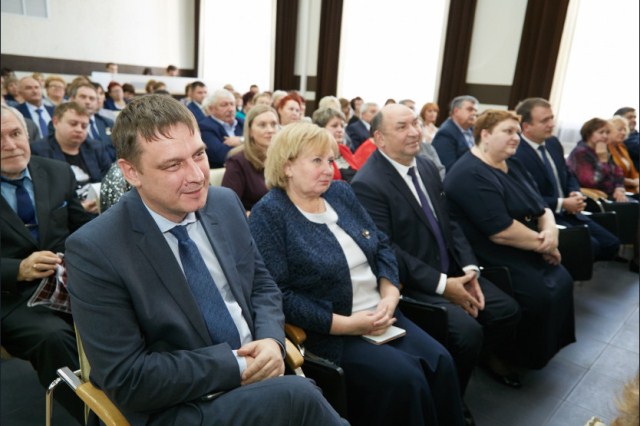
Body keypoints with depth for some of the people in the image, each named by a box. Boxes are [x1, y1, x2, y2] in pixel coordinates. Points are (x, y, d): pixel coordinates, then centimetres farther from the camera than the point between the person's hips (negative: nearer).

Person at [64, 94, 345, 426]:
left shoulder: (225, 203, 0)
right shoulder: (94, 250, -16)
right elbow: (125, 379, -16)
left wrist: (271, 341, -10)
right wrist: (235, 365, -18)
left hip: (259, 379, 5)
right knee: (296, 396, -29)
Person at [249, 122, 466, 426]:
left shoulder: (340, 192, 10)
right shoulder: (268, 213, -11)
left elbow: (382, 246, 11)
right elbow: (277, 294, -18)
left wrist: (390, 295, -6)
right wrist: (345, 324, -19)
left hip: (379, 316, 7)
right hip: (326, 332, -6)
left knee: (440, 362, -10)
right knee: (403, 377, -21)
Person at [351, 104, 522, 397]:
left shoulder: (426, 167, 8)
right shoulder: (367, 184, -18)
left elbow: (449, 223, 10)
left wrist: (469, 269, -4)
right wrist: (442, 285, -21)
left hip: (452, 272, 8)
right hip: (411, 284, -8)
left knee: (507, 310, 3)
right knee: (468, 330, -23)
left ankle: (492, 357, 37)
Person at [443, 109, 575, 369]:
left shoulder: (513, 166, 12)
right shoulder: (470, 175, -20)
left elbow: (542, 208, 12)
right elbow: (502, 232, -26)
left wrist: (551, 231, -10)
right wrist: (543, 243, -13)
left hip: (525, 250, 9)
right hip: (491, 256, -9)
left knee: (562, 282, -4)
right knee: (541, 295, -19)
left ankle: (548, 345, 15)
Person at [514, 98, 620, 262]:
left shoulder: (553, 143, 9)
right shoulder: (516, 154, -21)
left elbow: (568, 175, 20)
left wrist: (575, 193, -2)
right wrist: (561, 203, -18)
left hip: (567, 213, 9)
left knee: (611, 243, 3)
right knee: (591, 246, -22)